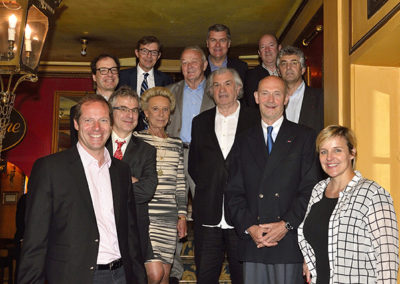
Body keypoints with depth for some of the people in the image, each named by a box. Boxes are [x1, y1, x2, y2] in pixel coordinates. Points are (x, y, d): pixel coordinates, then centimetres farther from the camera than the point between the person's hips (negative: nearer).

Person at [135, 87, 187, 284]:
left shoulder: (176, 144, 13)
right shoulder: (136, 140, 0)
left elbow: (180, 184, 15)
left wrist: (182, 216, 12)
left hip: (169, 219, 4)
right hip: (142, 216, -4)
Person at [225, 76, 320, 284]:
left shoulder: (304, 137, 6)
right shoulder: (244, 142, 14)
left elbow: (310, 189, -1)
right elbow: (233, 192, 9)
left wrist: (287, 224, -11)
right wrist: (249, 227, -6)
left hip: (289, 241, -2)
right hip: (252, 243, 2)